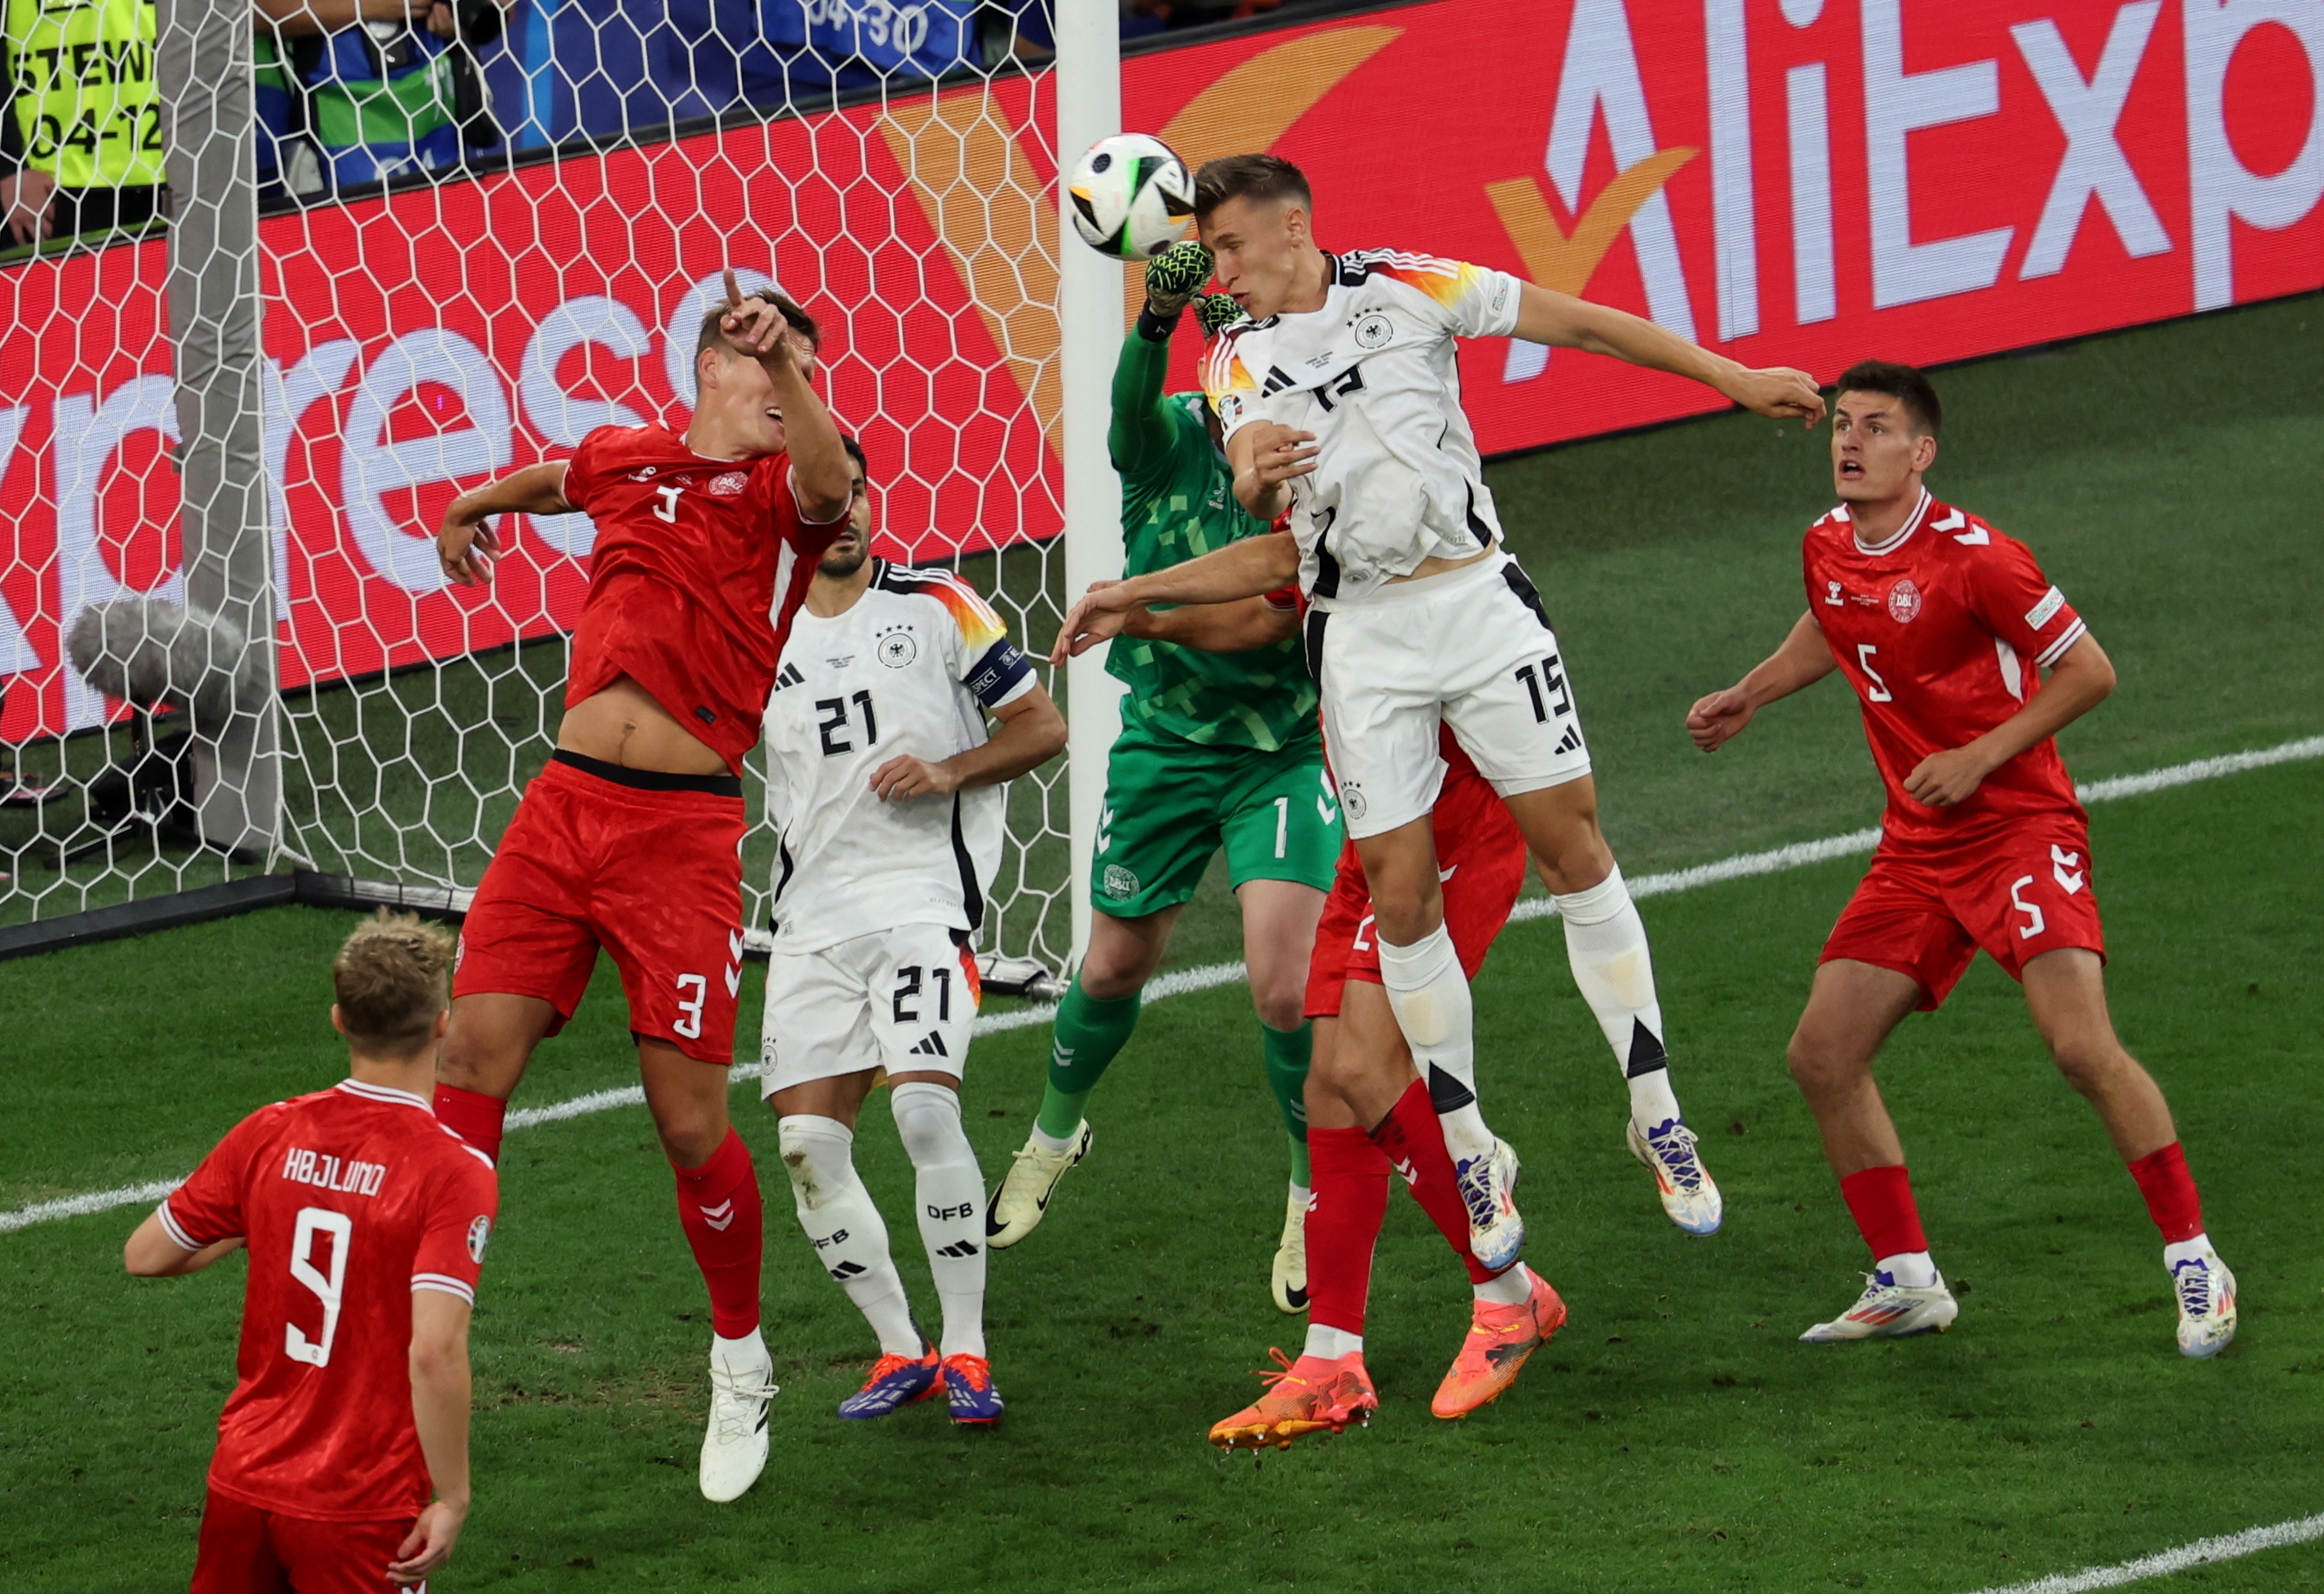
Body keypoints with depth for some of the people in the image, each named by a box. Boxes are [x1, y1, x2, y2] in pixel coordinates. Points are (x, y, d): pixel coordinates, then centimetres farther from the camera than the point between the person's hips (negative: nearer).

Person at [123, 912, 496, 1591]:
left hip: (244, 1482, 5)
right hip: (362, 1507, -5)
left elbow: (144, 1255, 11)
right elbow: (435, 1352, -23)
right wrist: (452, 1498, -14)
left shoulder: (270, 1135, 0)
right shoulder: (454, 1172, -15)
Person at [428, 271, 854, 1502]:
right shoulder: (624, 460, 14)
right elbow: (545, 480, 39)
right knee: (471, 1058, -5)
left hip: (683, 832, -4)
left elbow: (825, 478, -25)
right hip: (563, 803, 4)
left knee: (688, 1116, -5)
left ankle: (740, 1366, 18)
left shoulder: (778, 489, 2)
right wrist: (469, 513, 54)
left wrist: (789, 365, -37)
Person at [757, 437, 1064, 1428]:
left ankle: (966, 1354, -11)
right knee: (805, 1141, -5)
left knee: (924, 1105, -22)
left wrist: (948, 769, -12)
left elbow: (1042, 726, 3)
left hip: (925, 891, -4)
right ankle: (901, 1354, 10)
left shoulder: (937, 607, 1)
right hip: (813, 913, 4)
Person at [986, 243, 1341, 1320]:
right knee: (1115, 967, 16)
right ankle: (1056, 1132, 46)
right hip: (1163, 744, 1)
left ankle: (1317, 1193, 10)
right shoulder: (1175, 436, -10)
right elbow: (1133, 400, -32)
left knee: (1285, 989, -14)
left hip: (1283, 753, -1)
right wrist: (1160, 314, -55)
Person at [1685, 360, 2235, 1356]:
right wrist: (1748, 696, 22)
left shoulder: (1973, 557, -17)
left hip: (2021, 827, -7)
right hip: (1917, 851, 7)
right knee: (1821, 1055, -1)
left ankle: (2195, 1265, -9)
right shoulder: (1827, 547, 5)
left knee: (2080, 1043, -22)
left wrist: (1978, 758, -16)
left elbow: (2089, 672, -12)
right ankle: (1906, 1283, 11)